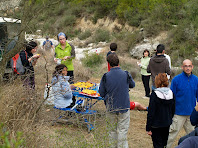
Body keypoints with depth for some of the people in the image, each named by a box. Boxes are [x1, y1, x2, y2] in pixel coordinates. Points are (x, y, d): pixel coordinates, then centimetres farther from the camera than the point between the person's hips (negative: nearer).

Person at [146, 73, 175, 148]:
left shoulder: (155, 94, -17)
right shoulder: (171, 93, -2)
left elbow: (151, 113, -15)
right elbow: (173, 110, 8)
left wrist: (148, 128, -9)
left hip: (156, 125, -5)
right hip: (167, 124, 5)